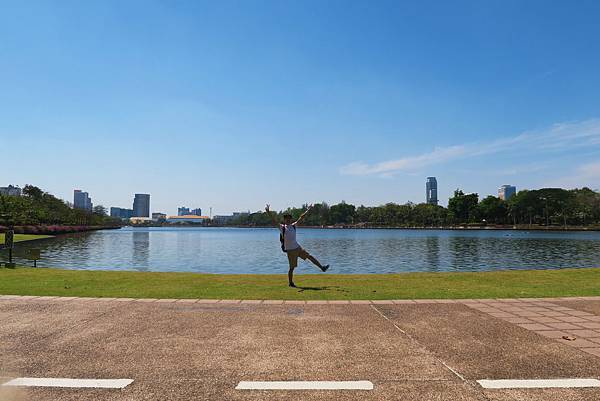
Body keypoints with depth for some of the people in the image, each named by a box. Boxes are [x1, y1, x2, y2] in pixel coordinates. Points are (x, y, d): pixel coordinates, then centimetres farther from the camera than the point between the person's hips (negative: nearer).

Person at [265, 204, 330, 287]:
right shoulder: (282, 227, -7)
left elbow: (301, 217, 11)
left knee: (310, 256, 2)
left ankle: (322, 267, 7)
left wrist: (308, 210, 12)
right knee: (292, 267, 2)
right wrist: (268, 212, -30)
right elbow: (273, 221, -18)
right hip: (290, 250, -5)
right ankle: (291, 283, 16)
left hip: (298, 247, 5)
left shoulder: (293, 226, 7)